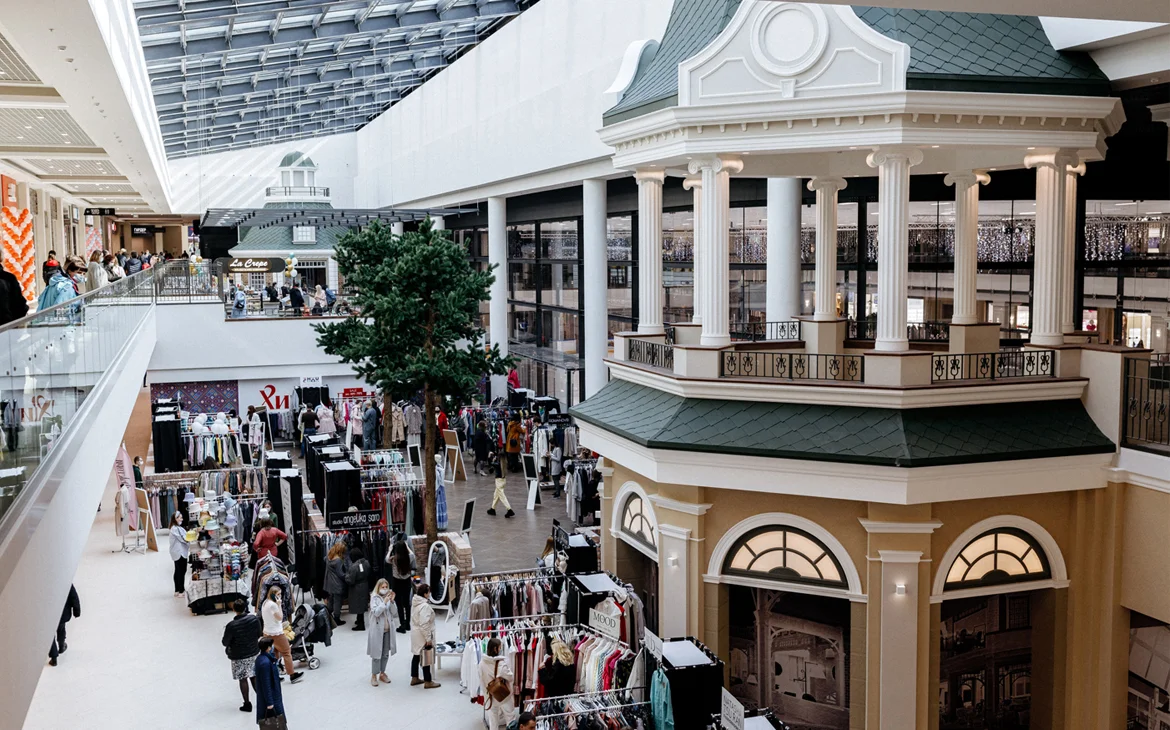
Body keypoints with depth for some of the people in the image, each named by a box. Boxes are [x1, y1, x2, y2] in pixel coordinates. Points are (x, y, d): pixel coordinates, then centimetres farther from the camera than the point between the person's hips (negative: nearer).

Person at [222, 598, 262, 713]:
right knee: (254, 676, 19)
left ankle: (247, 704, 19)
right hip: (254, 653, 4)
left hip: (238, 657, -4)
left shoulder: (231, 626, -24)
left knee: (243, 679, 10)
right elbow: (260, 634, -1)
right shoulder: (255, 619, -14)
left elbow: (225, 643, -13)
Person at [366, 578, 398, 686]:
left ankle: (382, 673, 24)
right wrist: (384, 602, -25)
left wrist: (392, 601, -13)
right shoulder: (374, 598, -10)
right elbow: (376, 612, -20)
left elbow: (393, 612, 0)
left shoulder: (388, 597, 3)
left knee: (386, 653, 11)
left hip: (388, 629, 5)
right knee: (376, 653, 0)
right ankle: (374, 676, 10)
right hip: (377, 629, -5)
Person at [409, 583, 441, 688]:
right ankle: (427, 682, 9)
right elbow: (424, 624, -26)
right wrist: (428, 639, -21)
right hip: (423, 635, -9)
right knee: (426, 658, 1)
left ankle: (414, 678, 28)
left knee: (416, 655, 18)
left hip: (415, 634, 9)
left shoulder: (415, 603, 5)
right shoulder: (425, 606, -24)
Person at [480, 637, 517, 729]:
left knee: (493, 722, 17)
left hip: (489, 696, 3)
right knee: (510, 718, 15)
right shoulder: (504, 662, -23)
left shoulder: (482, 663, -11)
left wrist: (486, 692, 12)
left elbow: (481, 681, -1)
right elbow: (511, 677, -14)